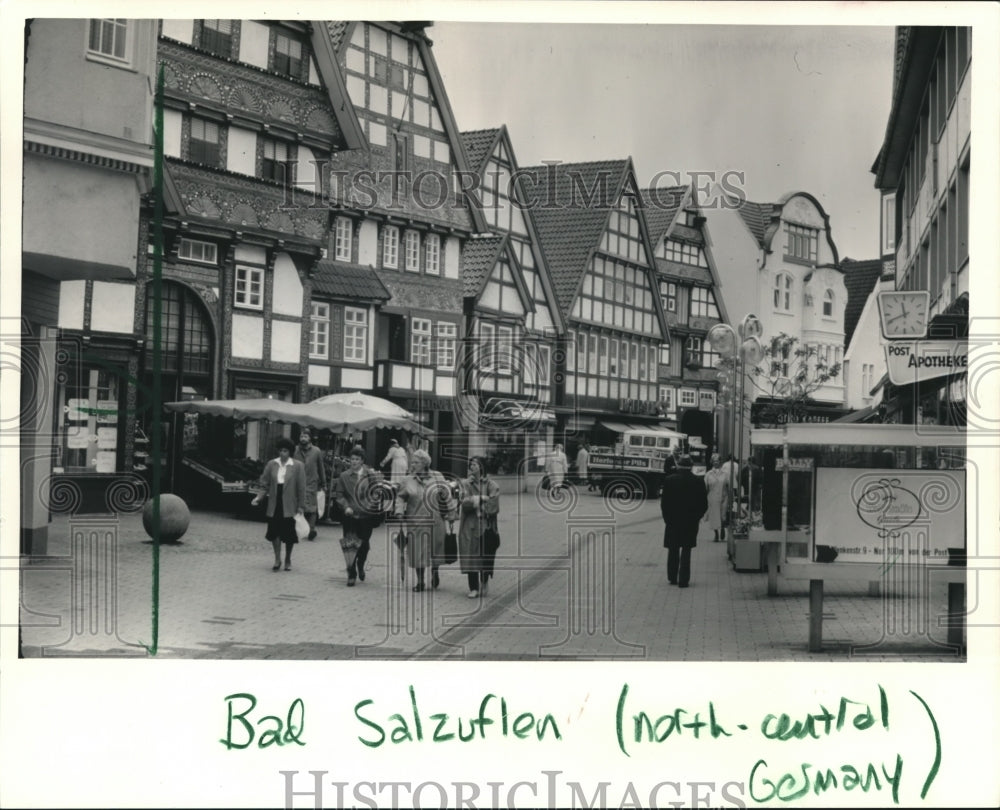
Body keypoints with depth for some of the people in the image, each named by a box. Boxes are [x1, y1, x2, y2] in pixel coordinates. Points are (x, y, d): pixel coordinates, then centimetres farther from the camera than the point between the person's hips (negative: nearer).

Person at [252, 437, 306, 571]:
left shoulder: (297, 466, -4)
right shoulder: (271, 464, 3)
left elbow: (301, 488, -3)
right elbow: (265, 484, 6)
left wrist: (301, 506, -5)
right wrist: (259, 497, -8)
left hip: (289, 506, -2)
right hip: (274, 505, 2)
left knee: (288, 534, 5)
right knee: (274, 531, -1)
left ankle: (288, 560, 22)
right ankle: (277, 559, 12)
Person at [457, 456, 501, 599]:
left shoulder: (492, 485, 2)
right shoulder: (465, 484, 8)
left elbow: (493, 506, -8)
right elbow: (464, 501, -7)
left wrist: (473, 502, -8)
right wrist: (481, 499, -14)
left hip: (486, 524, -1)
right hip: (469, 526, 1)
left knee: (486, 555, -1)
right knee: (470, 555, -3)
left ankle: (484, 582, 22)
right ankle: (473, 588, 2)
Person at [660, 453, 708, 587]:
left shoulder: (669, 480, -8)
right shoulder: (698, 482, -6)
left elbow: (664, 502, -6)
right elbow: (704, 504, -3)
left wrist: (667, 518, 5)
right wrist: (696, 517, 11)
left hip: (673, 522, 0)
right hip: (691, 522, 0)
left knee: (673, 550, 14)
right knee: (686, 551, 5)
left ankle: (672, 578, 20)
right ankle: (683, 580, 2)